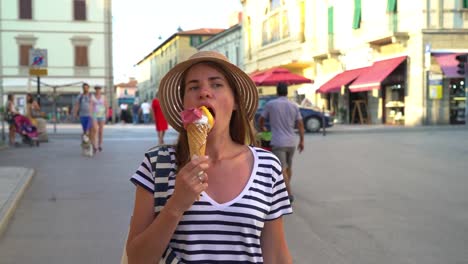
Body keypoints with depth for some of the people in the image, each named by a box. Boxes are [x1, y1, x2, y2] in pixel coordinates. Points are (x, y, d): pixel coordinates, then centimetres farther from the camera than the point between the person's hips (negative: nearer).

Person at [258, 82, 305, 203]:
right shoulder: (294, 106, 5)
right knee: (289, 167, 20)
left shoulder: (270, 104, -4)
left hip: (278, 142, -5)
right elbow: (300, 124, 4)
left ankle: (289, 194, -14)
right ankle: (286, 189, 32)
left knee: (282, 169, -6)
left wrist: (263, 128, 30)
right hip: (291, 142, 5)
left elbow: (261, 120, 8)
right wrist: (302, 141, 13)